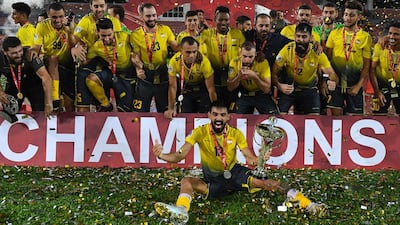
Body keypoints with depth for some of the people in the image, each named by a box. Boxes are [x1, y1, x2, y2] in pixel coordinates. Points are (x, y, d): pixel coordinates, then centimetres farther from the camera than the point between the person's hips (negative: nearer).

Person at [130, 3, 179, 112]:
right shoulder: (136, 35, -4)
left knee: (165, 113, 13)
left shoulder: (165, 30, 0)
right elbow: (136, 56, -5)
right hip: (145, 78, -1)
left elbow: (177, 48, 5)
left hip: (163, 77, 1)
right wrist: (139, 69, -23)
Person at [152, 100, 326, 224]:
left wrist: (256, 160, -38)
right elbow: (180, 155, -20)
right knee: (187, 181, -28)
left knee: (266, 182, -21)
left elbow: (250, 157, -13)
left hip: (235, 173, 1)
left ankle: (308, 204, -18)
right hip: (213, 180, 0)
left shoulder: (236, 134, -8)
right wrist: (161, 155, -40)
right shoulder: (200, 132, -12)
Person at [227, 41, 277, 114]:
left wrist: (255, 77, -34)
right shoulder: (235, 62, -13)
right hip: (244, 96, 2)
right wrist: (239, 77, -27)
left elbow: (267, 89, -19)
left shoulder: (262, 62, -19)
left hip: (261, 95, -2)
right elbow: (230, 88, -9)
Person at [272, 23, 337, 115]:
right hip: (288, 87, -1)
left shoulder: (317, 53, -19)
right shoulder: (287, 50, -21)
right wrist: (279, 86, -38)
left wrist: (332, 82, -44)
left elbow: (330, 73, -20)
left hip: (310, 88, 1)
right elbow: (274, 72, -18)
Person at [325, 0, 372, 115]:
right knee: (335, 114, 0)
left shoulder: (365, 37, 0)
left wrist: (358, 85, -9)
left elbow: (367, 65, -1)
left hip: (354, 84, -1)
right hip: (335, 81, 1)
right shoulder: (334, 33, 6)